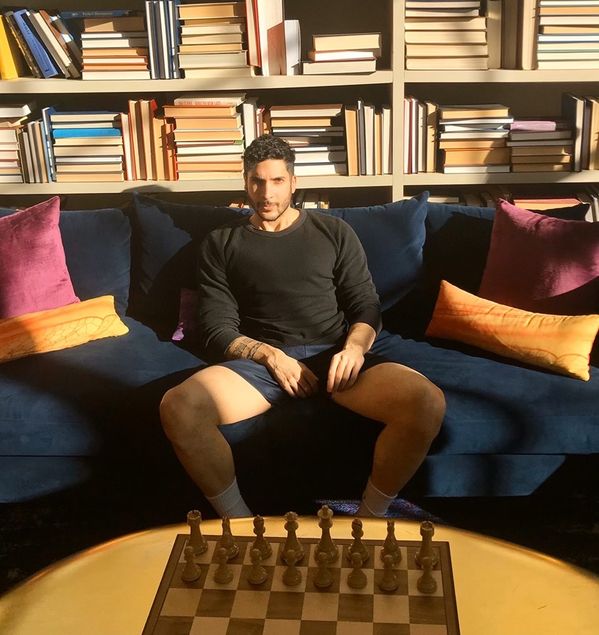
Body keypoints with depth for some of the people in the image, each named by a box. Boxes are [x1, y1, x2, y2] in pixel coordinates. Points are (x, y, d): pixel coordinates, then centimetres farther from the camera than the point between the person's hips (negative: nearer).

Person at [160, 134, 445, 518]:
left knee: (428, 402, -29)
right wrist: (271, 356, -12)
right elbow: (218, 330, 6)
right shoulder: (221, 245, 15)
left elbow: (367, 305, 12)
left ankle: (370, 518, -6)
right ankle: (239, 523, -11)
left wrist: (355, 346, -11)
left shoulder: (334, 232, 17)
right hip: (261, 360, 0)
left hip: (334, 355, 1)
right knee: (178, 407, -33)